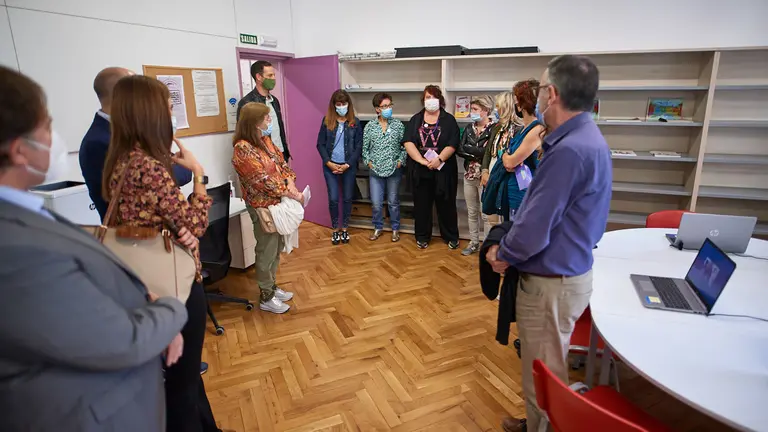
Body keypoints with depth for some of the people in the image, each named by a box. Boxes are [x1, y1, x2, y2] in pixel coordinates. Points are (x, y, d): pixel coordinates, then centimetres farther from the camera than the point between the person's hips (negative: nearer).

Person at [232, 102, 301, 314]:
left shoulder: (265, 140, 6)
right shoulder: (243, 149, -22)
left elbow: (282, 163, 8)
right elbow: (263, 180, -24)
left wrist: (291, 184, -10)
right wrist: (292, 194, -19)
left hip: (278, 202, 8)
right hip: (262, 206, -8)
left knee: (277, 248, 18)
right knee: (267, 251, 4)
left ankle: (272, 286, 35)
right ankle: (266, 297, 20)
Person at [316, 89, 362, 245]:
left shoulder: (355, 122, -1)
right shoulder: (327, 121, 1)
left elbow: (359, 146, -3)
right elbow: (320, 144, 1)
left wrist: (347, 165, -12)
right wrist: (328, 162, -11)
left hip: (349, 166, 0)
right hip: (330, 166, 0)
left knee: (347, 198, 8)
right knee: (333, 199, 0)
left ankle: (345, 229, 25)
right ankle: (335, 229, 20)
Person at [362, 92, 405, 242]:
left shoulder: (398, 125, -2)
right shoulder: (369, 126, 0)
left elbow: (404, 146, 2)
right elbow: (365, 148, 6)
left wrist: (400, 161, -8)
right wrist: (369, 162, -4)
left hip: (394, 170, -1)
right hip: (376, 170, 1)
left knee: (393, 202, 10)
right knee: (376, 203, 4)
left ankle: (395, 229, 25)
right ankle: (378, 228, 25)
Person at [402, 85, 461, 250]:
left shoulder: (449, 120, 3)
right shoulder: (415, 119, 8)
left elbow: (452, 144, -7)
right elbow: (408, 142, -4)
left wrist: (439, 159, -21)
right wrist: (422, 160, -17)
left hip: (443, 170, -2)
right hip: (420, 171, 2)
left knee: (446, 204, 6)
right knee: (421, 204, 9)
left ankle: (451, 237, 20)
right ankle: (422, 237, 23)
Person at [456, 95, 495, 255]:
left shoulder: (494, 129, -10)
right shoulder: (469, 128, 9)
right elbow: (459, 150, 0)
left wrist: (467, 148, -10)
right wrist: (477, 155, -14)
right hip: (469, 175, 6)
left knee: (485, 213, 0)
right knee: (471, 212, 15)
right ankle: (474, 242, 28)